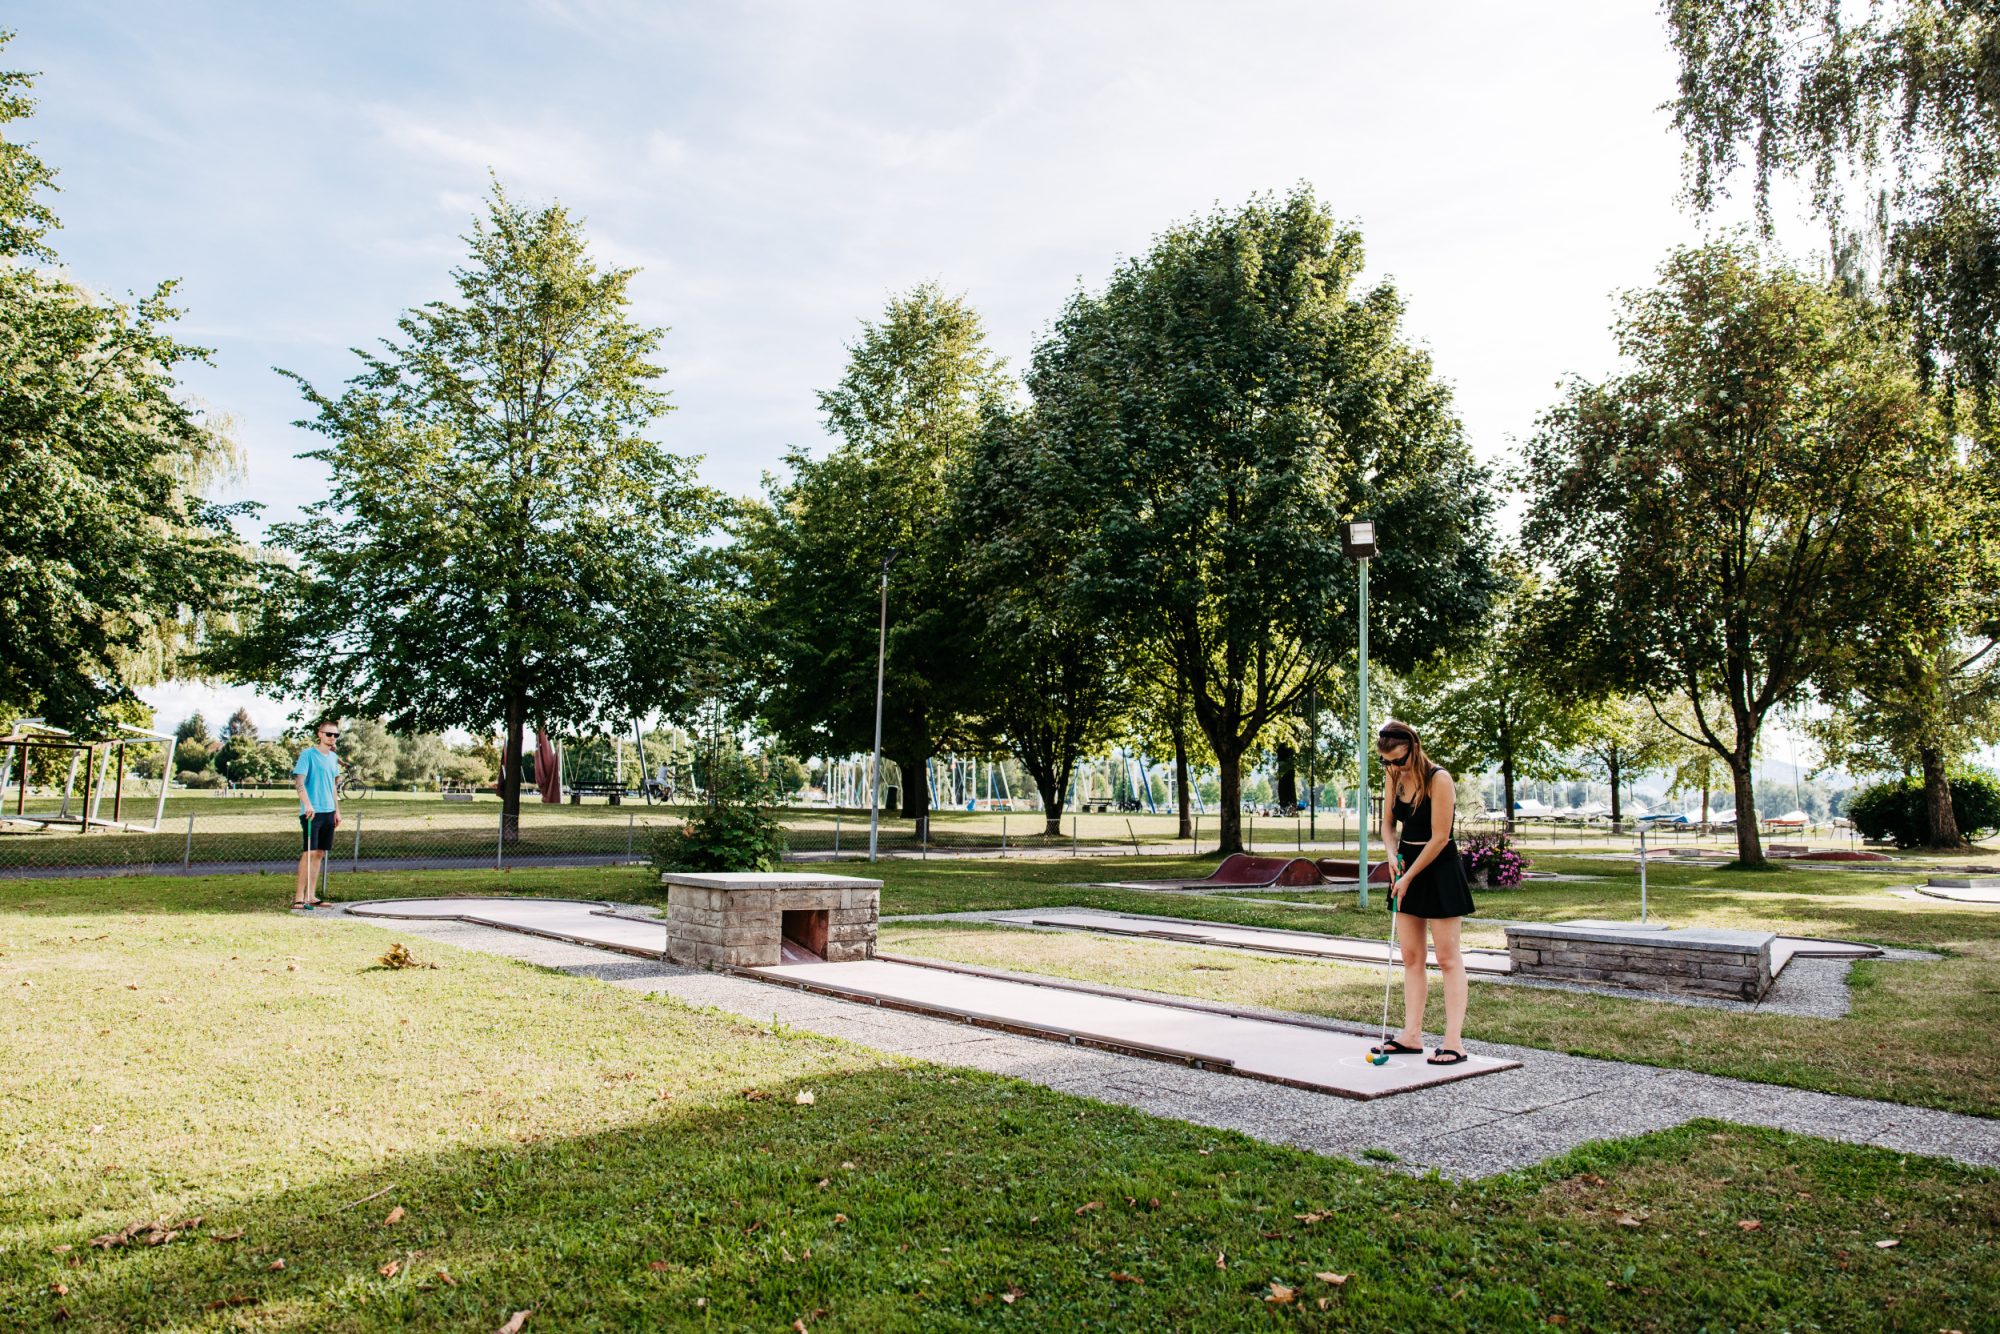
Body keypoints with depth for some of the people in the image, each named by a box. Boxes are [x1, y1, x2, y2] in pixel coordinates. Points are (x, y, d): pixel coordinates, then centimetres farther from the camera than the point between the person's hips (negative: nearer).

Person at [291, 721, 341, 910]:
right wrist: (307, 804, -24)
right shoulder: (308, 754, -5)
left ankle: (311, 896, 13)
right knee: (310, 852, -11)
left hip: (328, 811, 7)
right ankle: (299, 896, -7)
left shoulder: (333, 758, 15)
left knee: (320, 853, 8)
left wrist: (337, 810, 19)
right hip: (311, 811, -7)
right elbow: (299, 781, -13)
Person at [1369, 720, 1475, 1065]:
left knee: (1448, 957, -4)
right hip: (1407, 866, 7)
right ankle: (1412, 1035, 13)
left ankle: (1454, 1041, -1)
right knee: (1410, 956, 8)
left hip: (1439, 868, -7)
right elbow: (1388, 824, 13)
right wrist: (1392, 854, -7)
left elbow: (1439, 838, -18)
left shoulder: (1438, 779, -18)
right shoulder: (1393, 779, 3)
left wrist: (1409, 877, -14)